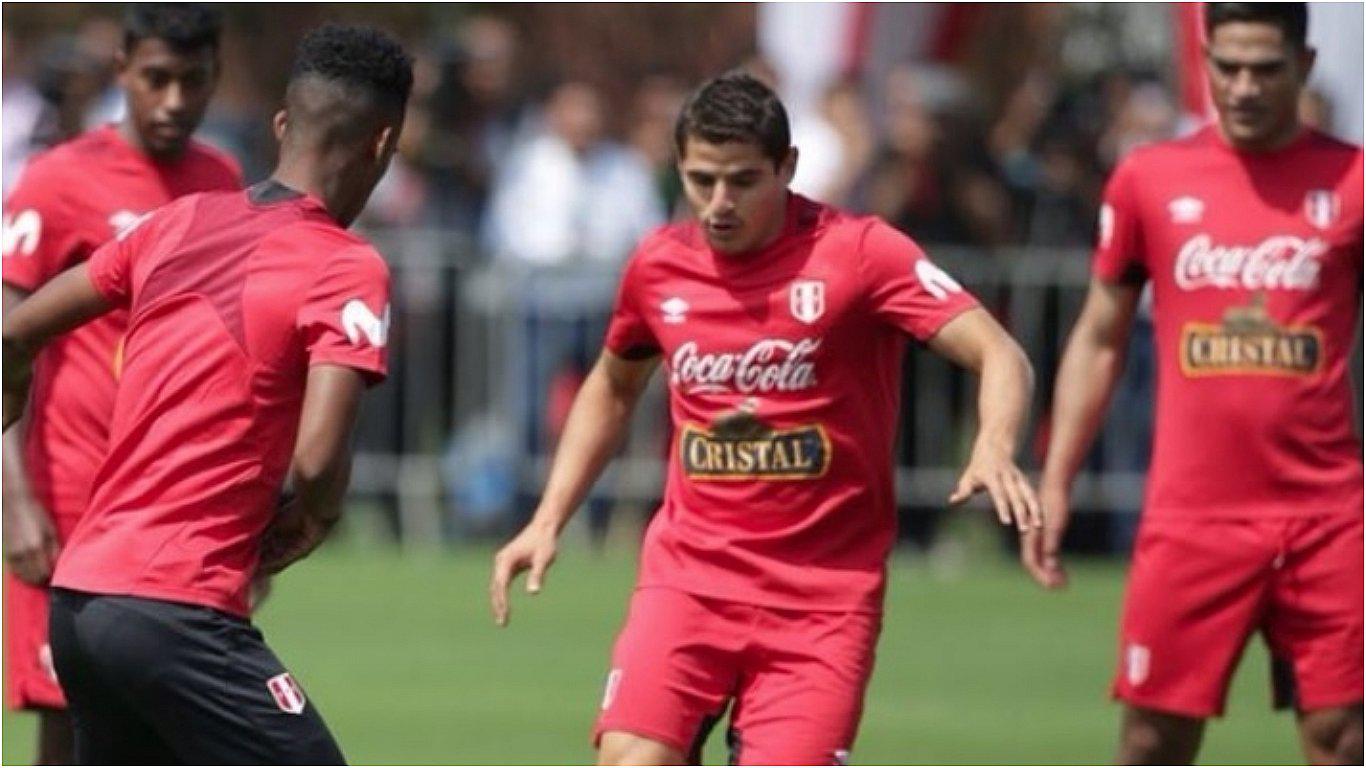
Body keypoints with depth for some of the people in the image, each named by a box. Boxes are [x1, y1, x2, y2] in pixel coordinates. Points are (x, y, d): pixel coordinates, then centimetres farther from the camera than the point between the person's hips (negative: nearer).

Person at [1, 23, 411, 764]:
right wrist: (309, 520, 3)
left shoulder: (180, 221, 11)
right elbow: (317, 461, -19)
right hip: (176, 611, -8)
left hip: (79, 593, 8)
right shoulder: (346, 268, -8)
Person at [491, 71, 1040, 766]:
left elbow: (998, 355, -16)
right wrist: (547, 521, 17)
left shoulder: (859, 253, -8)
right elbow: (612, 389, 25)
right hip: (689, 571, 3)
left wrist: (994, 447, -37)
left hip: (821, 593, -3)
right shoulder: (658, 266, 5)